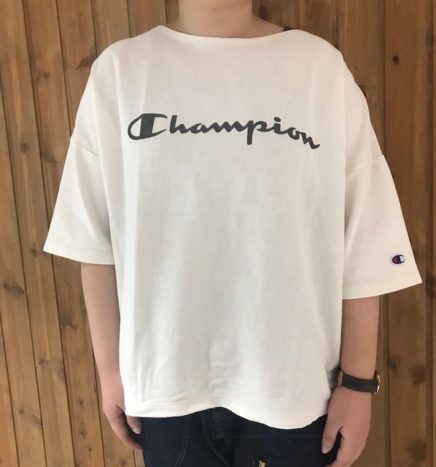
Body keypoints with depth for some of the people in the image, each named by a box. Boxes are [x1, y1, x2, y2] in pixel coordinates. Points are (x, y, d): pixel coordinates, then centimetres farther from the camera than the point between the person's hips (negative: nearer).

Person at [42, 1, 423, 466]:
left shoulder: (322, 66, -6)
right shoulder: (119, 69, -3)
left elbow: (364, 247, -5)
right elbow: (97, 240, 0)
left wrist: (358, 380, -2)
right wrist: (110, 365, 4)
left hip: (295, 381, 0)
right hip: (167, 381, 1)